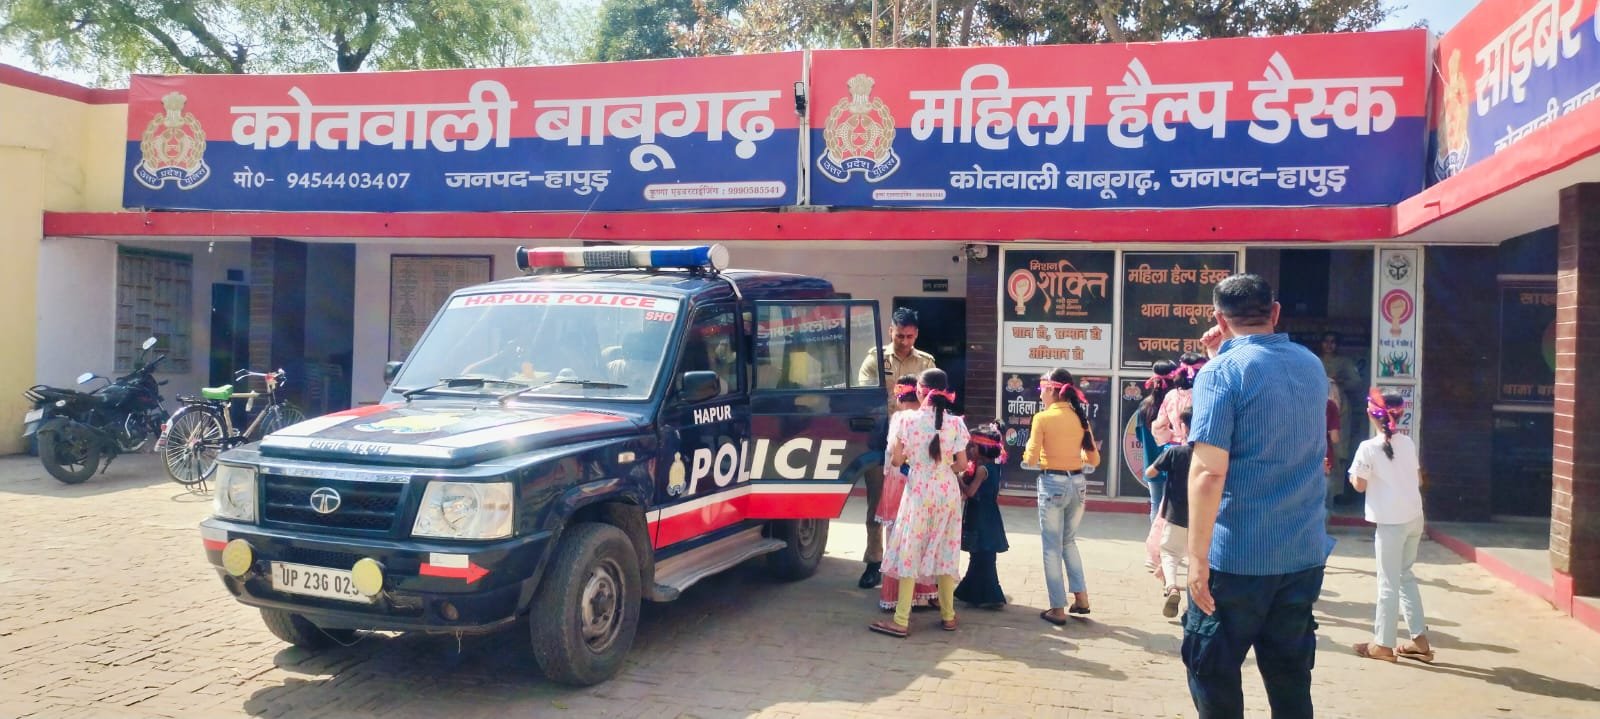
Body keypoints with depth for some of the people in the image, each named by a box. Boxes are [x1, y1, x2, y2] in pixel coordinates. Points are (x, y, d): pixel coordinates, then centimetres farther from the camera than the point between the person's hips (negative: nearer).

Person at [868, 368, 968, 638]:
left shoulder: (906, 419, -10)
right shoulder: (955, 423, -3)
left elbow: (896, 460, -6)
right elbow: (962, 464, -2)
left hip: (919, 492, -3)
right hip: (948, 492, 3)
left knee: (910, 552, 1)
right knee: (944, 552, 13)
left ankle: (901, 621, 2)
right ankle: (948, 615, 22)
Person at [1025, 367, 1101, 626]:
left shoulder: (1042, 418, -10)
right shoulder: (1080, 417, 5)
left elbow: (1031, 460, -11)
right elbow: (1094, 459, 8)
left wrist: (1028, 450, 10)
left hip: (1052, 484, -5)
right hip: (1078, 483, 5)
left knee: (1053, 547, 5)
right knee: (1069, 541, 23)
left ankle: (1058, 609, 9)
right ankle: (1081, 597, 20)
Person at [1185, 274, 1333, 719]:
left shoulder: (1221, 372, -11)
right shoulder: (1312, 367, 9)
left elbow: (1209, 472, -20)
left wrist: (1196, 557, -17)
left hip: (1237, 556, -6)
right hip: (1305, 554, 6)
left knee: (1213, 674, 7)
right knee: (1290, 676, 15)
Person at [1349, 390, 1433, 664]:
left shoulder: (1368, 448, -12)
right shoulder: (1409, 443, 6)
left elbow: (1360, 485, -7)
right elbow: (1419, 479, 14)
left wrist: (1352, 474, 13)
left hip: (1391, 521, -6)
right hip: (1414, 517, 6)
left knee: (1388, 583, 1)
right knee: (1405, 576, 18)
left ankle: (1383, 644, 8)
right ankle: (1419, 638, 18)